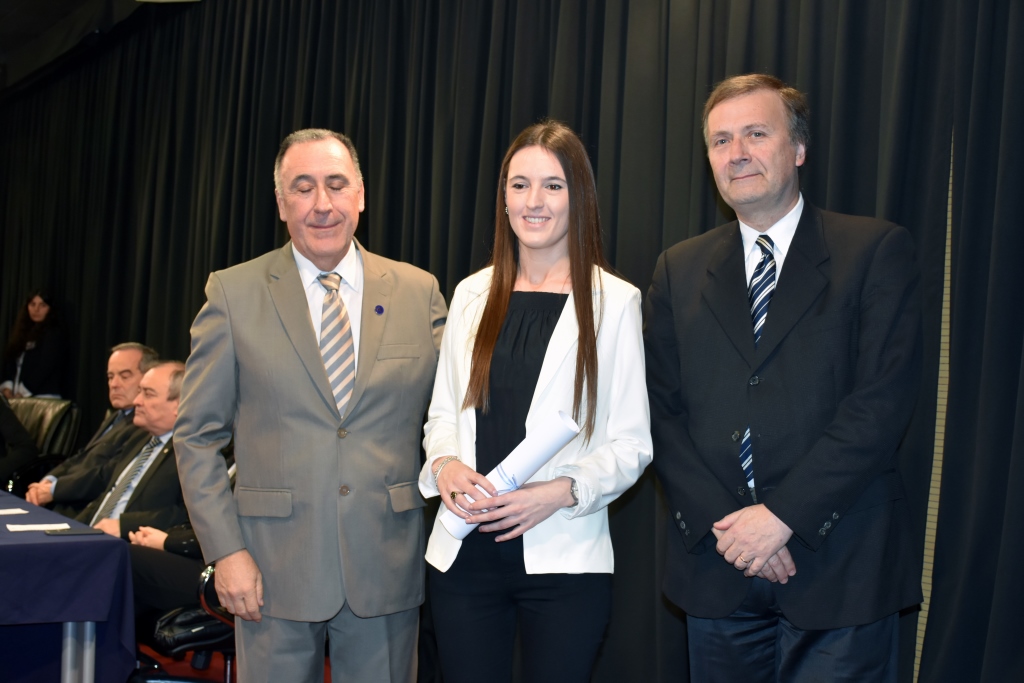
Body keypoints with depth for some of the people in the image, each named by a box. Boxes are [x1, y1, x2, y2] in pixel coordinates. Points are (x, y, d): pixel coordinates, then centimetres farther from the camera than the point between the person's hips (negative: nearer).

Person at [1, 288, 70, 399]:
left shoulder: (55, 334, -1)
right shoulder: (22, 331, 20)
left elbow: (45, 367, -11)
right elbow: (9, 361, 13)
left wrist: (22, 394, -14)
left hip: (43, 398, -6)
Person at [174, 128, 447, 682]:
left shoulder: (418, 292, 4)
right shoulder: (233, 293, 0)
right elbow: (197, 435, 1)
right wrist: (226, 551, -6)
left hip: (387, 569, 1)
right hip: (275, 571, -1)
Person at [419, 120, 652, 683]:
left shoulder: (614, 301, -2)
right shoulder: (472, 294, 8)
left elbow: (632, 443, -3)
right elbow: (442, 411, 12)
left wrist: (563, 490, -18)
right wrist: (444, 464, -8)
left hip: (564, 558, -3)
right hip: (464, 552, 3)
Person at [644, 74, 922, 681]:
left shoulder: (877, 251, -2)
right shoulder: (679, 270, 10)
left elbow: (883, 402, -11)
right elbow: (663, 410, 4)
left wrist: (782, 514, -15)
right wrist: (722, 522, -9)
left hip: (840, 569, -3)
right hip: (717, 569, 3)